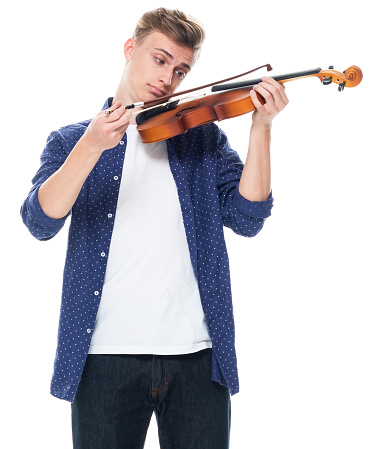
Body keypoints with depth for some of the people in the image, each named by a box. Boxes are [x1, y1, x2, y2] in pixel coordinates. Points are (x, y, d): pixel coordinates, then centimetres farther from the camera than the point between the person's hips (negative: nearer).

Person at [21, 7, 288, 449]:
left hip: (196, 350, 1)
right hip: (106, 353, -1)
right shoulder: (71, 140, 9)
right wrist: (93, 146, -21)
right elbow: (40, 222, -8)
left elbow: (246, 217, 0)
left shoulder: (202, 137, 12)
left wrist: (260, 128, -9)